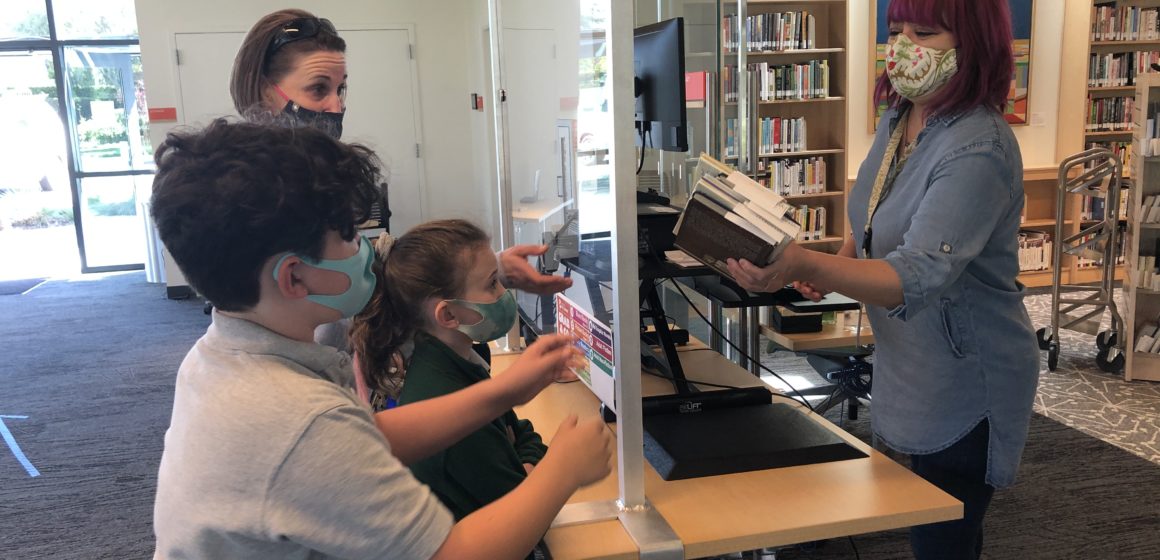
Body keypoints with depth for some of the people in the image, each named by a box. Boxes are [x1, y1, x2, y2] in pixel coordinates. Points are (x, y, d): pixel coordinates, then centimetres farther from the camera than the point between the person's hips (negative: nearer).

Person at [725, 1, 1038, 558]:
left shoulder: (978, 151, -26)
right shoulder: (898, 118, 0)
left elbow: (916, 278, -38)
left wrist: (806, 266, -53)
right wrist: (842, 262, 1)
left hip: (963, 383, -8)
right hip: (907, 364, 8)